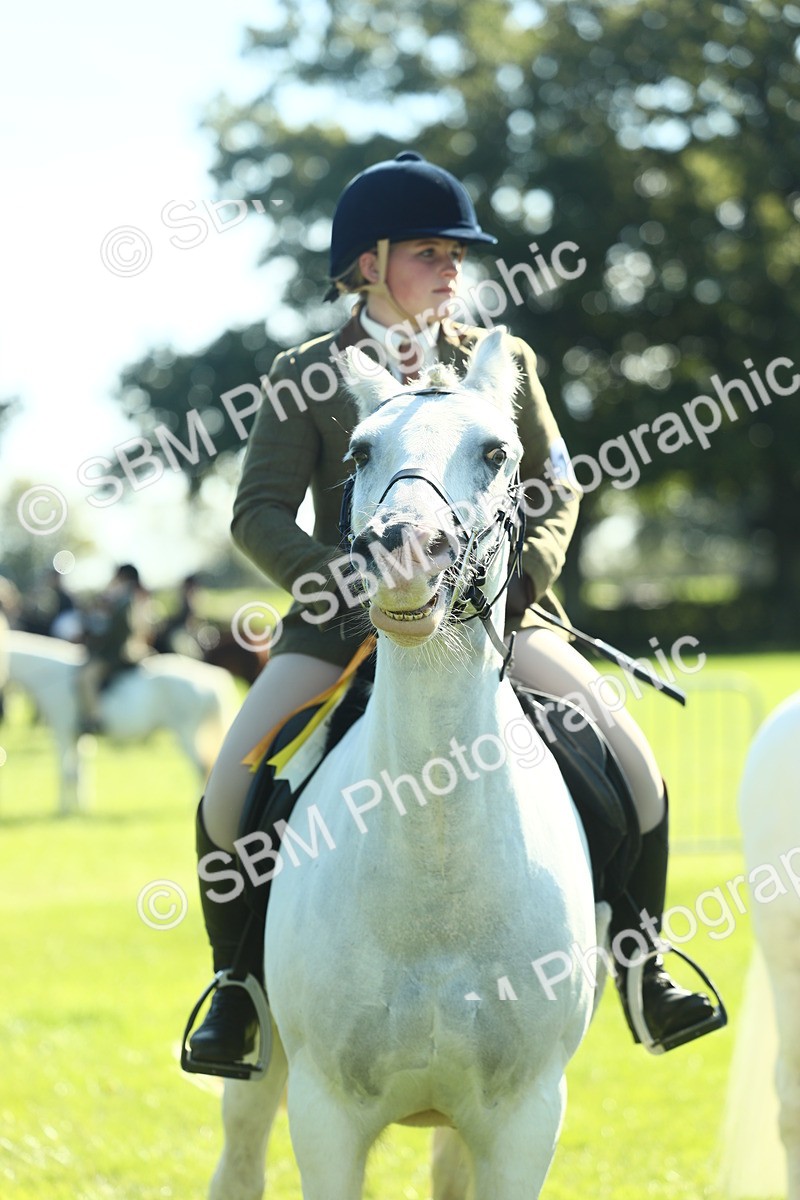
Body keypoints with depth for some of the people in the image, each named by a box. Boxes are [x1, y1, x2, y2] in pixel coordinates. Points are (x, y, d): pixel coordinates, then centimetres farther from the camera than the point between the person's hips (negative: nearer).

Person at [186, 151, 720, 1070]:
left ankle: (639, 964, 3)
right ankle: (240, 979, 3)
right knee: (231, 789, -19)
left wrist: (523, 573, -10)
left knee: (630, 761, -16)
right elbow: (260, 512, -2)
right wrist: (339, 582, -19)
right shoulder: (305, 378, 3)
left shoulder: (502, 365, 10)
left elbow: (554, 485, 10)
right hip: (342, 619, -1)